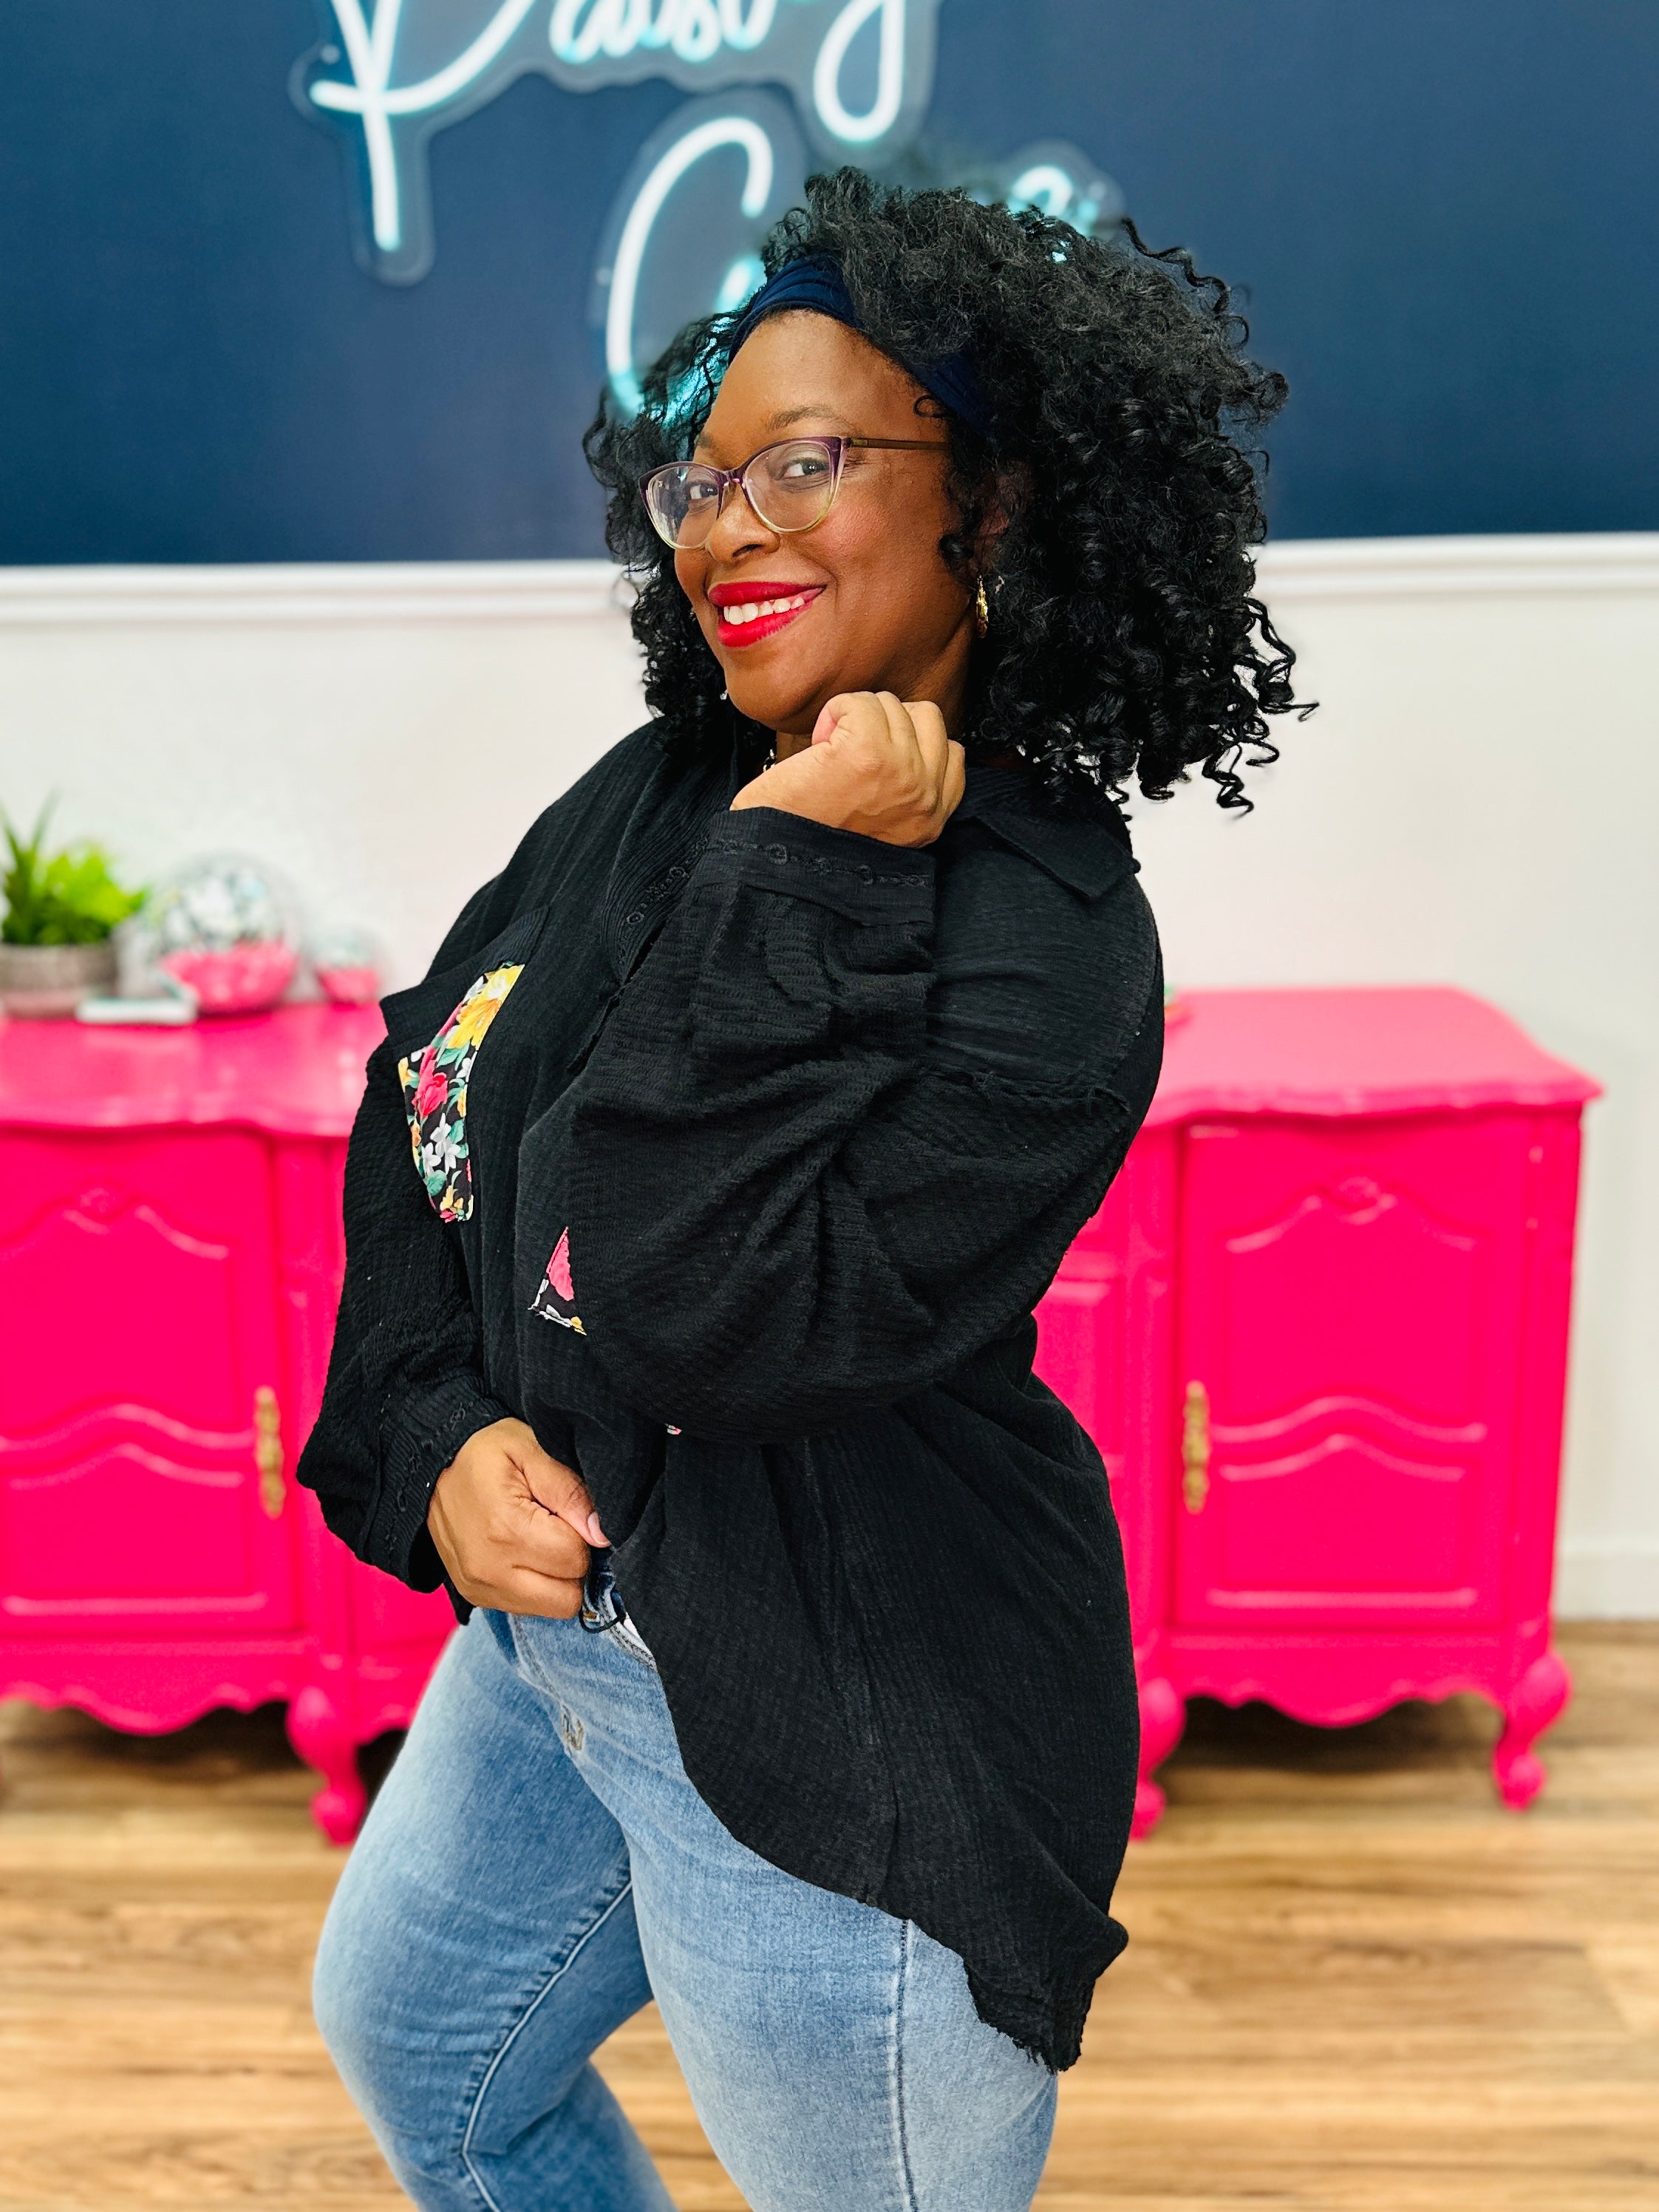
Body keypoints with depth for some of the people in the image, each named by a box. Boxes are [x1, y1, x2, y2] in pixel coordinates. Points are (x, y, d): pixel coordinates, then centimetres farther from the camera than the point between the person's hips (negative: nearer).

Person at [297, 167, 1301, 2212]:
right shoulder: (653, 794, 0)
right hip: (550, 1604, 8)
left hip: (831, 1737, -8)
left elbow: (710, 1317, -31)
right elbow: (415, 1108, 5)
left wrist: (798, 888, -29)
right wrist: (431, 1441, -7)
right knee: (409, 2039, 30)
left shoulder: (1042, 940, -23)